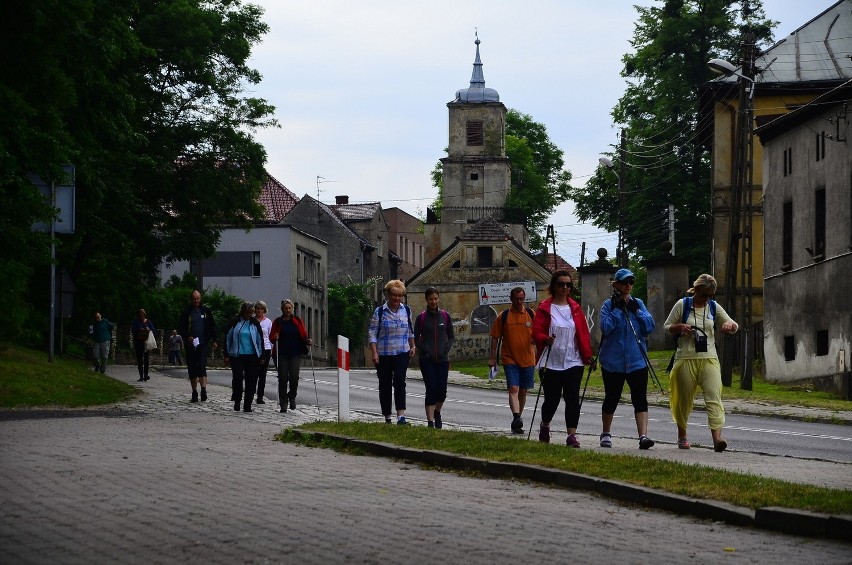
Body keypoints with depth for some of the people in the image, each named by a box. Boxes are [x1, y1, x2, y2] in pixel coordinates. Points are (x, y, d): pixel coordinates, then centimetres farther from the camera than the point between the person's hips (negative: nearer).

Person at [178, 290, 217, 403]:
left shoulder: (205, 311, 7)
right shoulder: (186, 312, 4)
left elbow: (212, 326, 14)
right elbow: (180, 327, 4)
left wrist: (213, 340, 7)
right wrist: (187, 337, -12)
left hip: (203, 343, -1)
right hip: (191, 345, 1)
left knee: (202, 366, -15)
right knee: (192, 369, 4)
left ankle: (203, 390, -22)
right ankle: (194, 393, 11)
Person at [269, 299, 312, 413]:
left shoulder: (297, 320, 9)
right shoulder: (278, 322, 7)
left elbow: (304, 334, 10)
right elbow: (271, 337, 6)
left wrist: (308, 341, -10)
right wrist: (275, 338, -16)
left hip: (295, 353, 0)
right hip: (282, 354, 0)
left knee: (294, 377, -9)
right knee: (283, 378, -3)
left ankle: (292, 397, 18)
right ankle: (283, 403, 5)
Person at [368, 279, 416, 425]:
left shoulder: (406, 310, 7)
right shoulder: (379, 312, -3)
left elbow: (410, 331, 20)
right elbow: (372, 334, -4)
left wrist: (412, 346, 14)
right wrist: (374, 353, -12)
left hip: (402, 353, 1)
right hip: (383, 354, -1)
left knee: (399, 381, -16)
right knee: (385, 385, 5)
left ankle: (401, 416, -21)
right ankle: (387, 417, 15)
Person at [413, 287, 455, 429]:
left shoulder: (445, 315, 5)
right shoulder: (421, 317, 0)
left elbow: (451, 336, 12)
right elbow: (416, 338, 5)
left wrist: (446, 349, -2)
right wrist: (423, 351, -6)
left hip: (442, 359, 2)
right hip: (427, 360, -2)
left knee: (442, 390, -1)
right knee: (431, 390, -8)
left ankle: (437, 412, 28)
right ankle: (430, 421, -5)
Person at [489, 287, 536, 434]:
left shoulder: (531, 315, 4)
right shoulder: (504, 316, 0)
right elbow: (495, 337, 4)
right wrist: (493, 357, 1)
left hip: (528, 360, 2)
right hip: (509, 360, -2)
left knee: (523, 391, 10)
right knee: (513, 389, -16)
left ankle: (516, 422, 23)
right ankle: (516, 418, -28)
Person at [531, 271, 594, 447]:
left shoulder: (575, 308, 9)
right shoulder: (545, 308, -1)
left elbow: (583, 333, 9)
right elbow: (536, 332, -5)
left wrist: (587, 355, 2)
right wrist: (545, 339, -26)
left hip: (573, 362, 2)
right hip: (551, 362, -2)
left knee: (572, 398, -7)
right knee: (552, 398, 5)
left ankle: (572, 435, -7)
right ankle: (544, 426, 34)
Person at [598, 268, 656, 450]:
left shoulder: (638, 304, 7)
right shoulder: (609, 305, -2)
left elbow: (650, 327, -3)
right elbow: (606, 327, -17)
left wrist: (636, 311, -10)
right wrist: (618, 309, -16)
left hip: (637, 360, 2)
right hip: (613, 361, -2)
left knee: (640, 398, -9)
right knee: (611, 398, 10)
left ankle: (643, 436, -16)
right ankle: (606, 435, 28)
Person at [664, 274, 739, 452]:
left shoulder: (714, 307, 9)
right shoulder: (682, 305, 3)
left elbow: (734, 328, 11)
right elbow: (667, 327, 8)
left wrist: (729, 325, -13)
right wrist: (680, 327, -14)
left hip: (709, 359, 1)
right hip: (686, 358, -1)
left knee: (714, 397, -14)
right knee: (684, 399, 6)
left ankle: (717, 438, -25)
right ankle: (682, 436, 25)